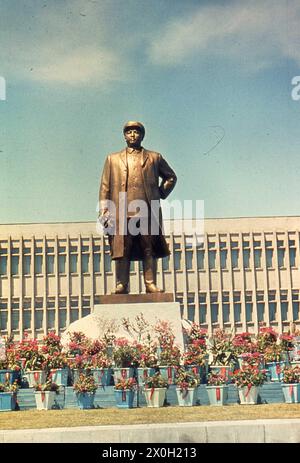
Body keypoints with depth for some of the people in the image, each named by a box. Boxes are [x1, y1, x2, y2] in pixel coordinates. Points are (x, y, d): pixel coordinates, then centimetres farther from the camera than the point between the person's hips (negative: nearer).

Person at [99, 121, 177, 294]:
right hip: (122, 211, 0)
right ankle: (121, 285, -3)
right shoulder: (113, 159, 19)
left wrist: (161, 194, 12)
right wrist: (104, 210, 1)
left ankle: (151, 284, 0)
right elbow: (105, 187, 13)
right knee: (122, 250, -5)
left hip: (147, 210, 0)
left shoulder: (154, 157, 18)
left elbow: (171, 177, 26)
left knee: (150, 249, -3)